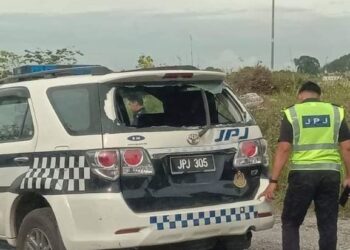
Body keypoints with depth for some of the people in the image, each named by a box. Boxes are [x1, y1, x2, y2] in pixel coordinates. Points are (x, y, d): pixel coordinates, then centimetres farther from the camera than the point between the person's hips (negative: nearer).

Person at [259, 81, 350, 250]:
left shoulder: (292, 113, 0)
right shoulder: (336, 112, 8)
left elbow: (283, 149, -8)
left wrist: (273, 181, -8)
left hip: (302, 174, -2)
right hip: (330, 174, 2)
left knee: (290, 222, 11)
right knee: (327, 224, 9)